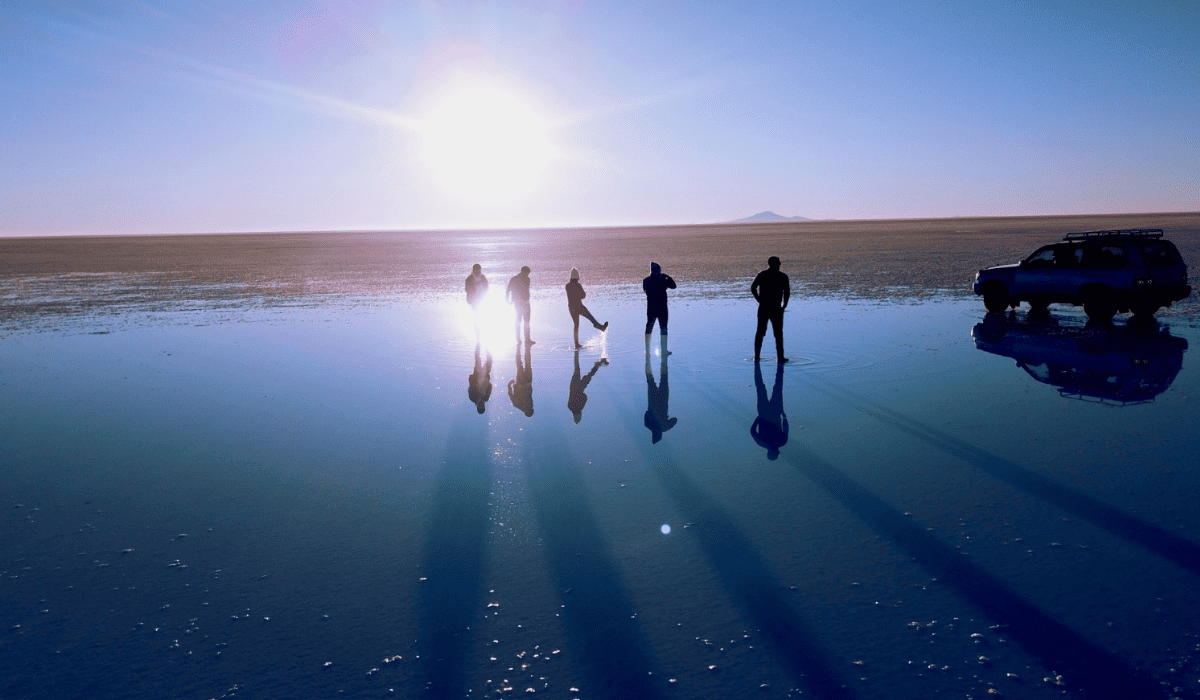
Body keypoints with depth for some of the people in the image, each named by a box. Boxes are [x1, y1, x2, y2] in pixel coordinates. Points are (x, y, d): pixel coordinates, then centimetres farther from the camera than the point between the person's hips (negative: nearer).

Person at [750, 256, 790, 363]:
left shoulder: (761, 275, 4)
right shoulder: (783, 277, -2)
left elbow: (752, 287, -2)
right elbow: (787, 292, -7)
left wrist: (760, 300, 2)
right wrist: (784, 305, 3)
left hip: (763, 307, 3)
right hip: (776, 309, -3)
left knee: (760, 332, 10)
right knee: (778, 333, 5)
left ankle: (756, 356, 11)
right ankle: (780, 357, 5)